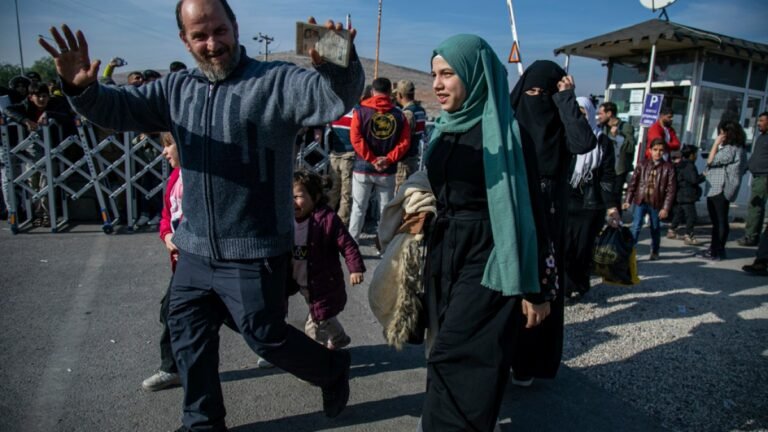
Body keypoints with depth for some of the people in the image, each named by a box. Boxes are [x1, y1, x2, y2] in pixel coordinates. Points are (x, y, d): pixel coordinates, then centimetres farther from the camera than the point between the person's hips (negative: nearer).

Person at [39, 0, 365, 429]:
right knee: (187, 333, 19)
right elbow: (119, 107, 4)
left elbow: (335, 98, -25)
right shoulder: (177, 88, 8)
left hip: (254, 251, -7)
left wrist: (339, 66, -49)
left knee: (265, 337, 4)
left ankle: (333, 368, 33)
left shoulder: (276, 81, -11)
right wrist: (82, 88, -18)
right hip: (196, 248, 7)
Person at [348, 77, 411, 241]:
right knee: (386, 209, 11)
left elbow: (356, 139, -12)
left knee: (359, 208, 8)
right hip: (387, 171, 1)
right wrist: (388, 159, -8)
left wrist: (372, 159, -9)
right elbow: (404, 142, -5)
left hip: (363, 168, -1)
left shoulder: (361, 111, -3)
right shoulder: (399, 115, 2)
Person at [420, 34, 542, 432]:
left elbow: (522, 205, -14)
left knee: (454, 357, -3)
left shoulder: (499, 129, -13)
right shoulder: (445, 127, 8)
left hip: (483, 258, -7)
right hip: (442, 251, 7)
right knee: (447, 350, 15)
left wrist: (531, 287, -15)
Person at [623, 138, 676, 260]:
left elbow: (671, 189, -3)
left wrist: (666, 208, -9)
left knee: (655, 229, 15)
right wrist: (628, 200, -2)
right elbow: (633, 183, 4)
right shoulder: (642, 165, 3)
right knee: (636, 227, -7)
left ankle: (655, 252, 32)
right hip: (640, 201, 0)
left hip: (656, 203, 0)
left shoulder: (668, 167, -2)